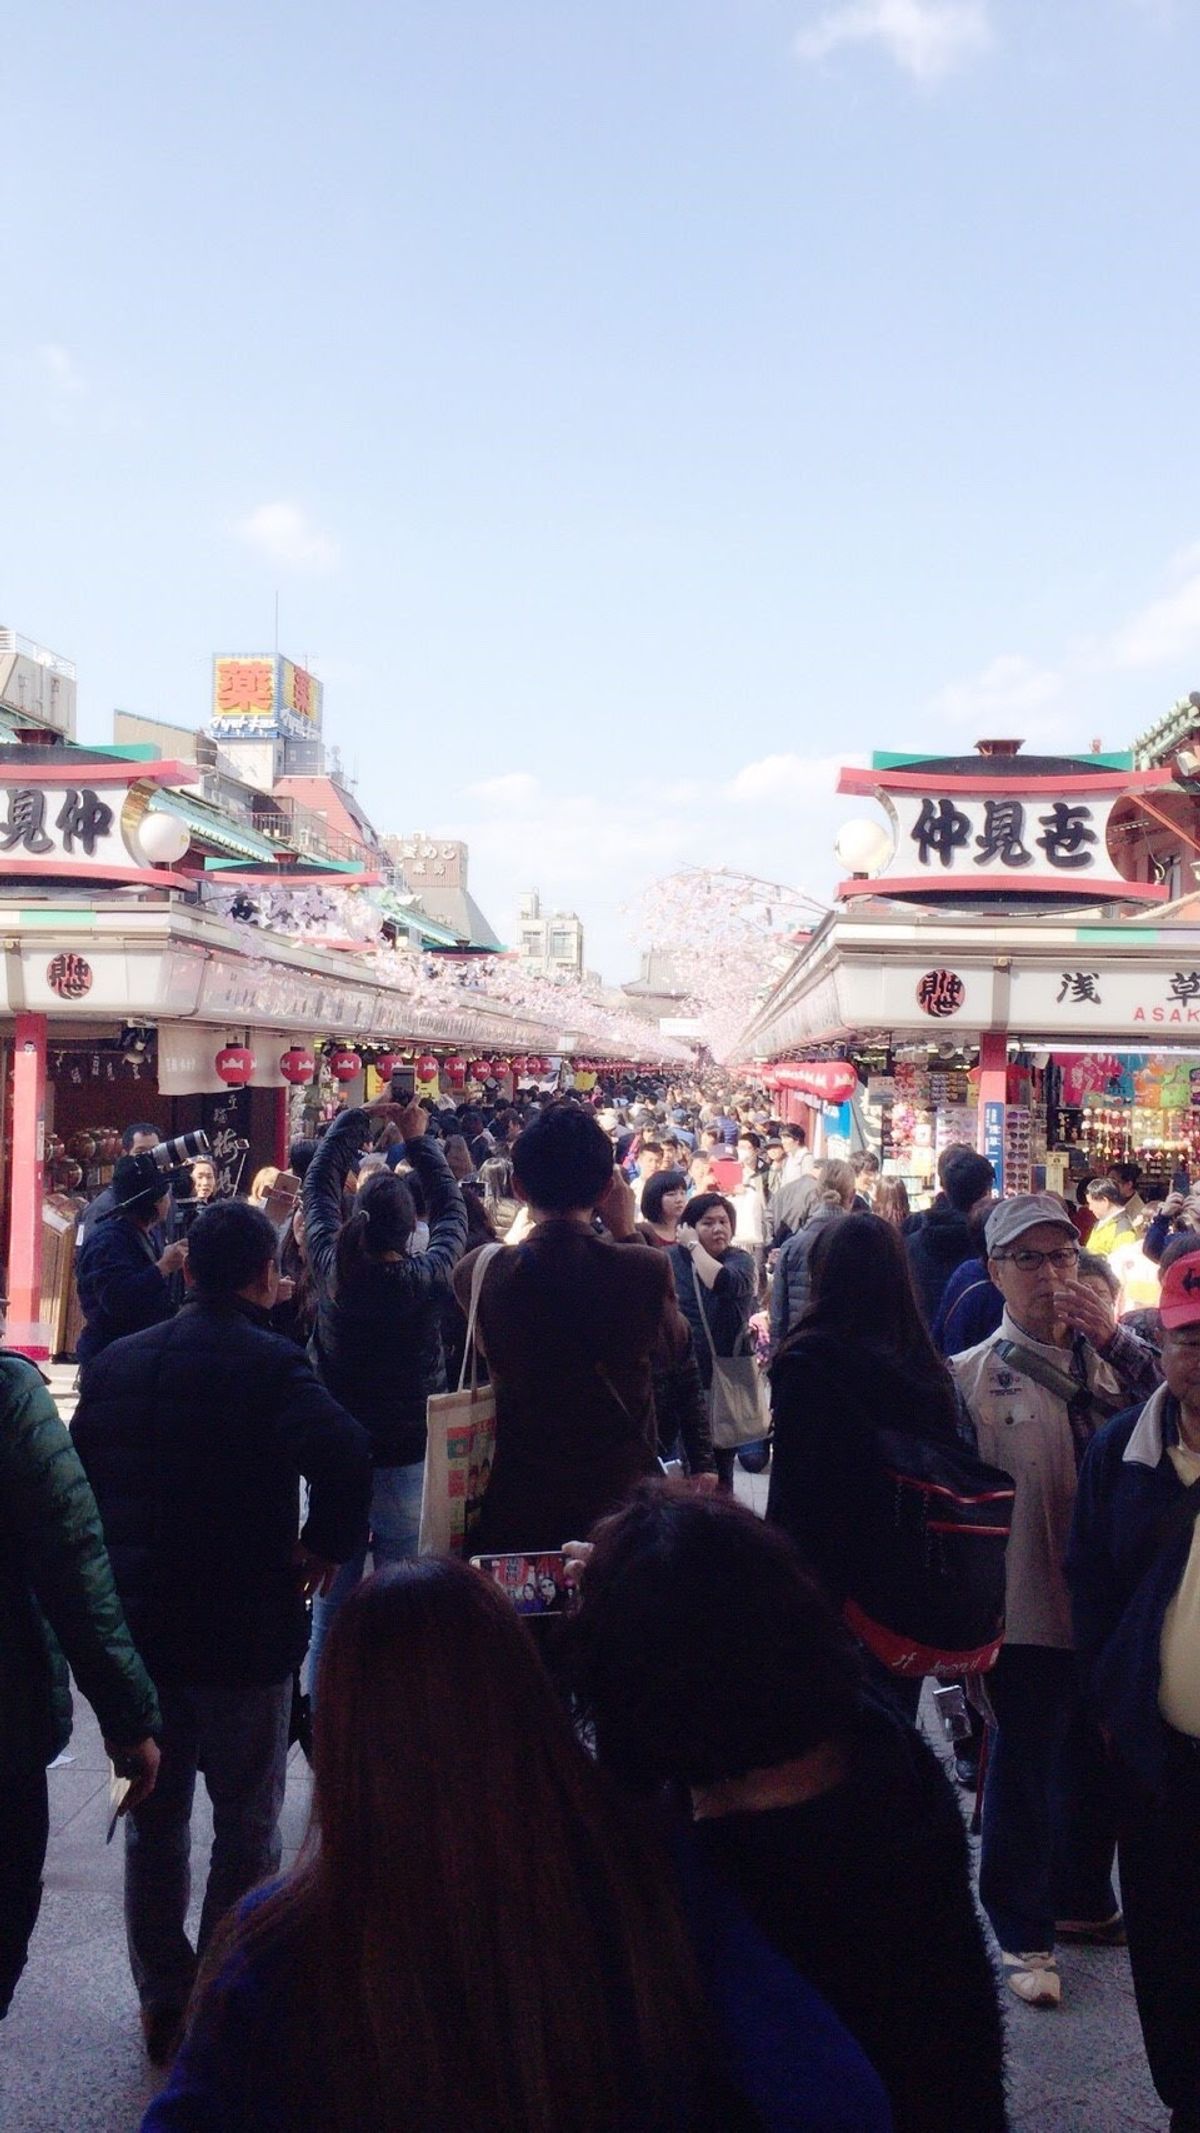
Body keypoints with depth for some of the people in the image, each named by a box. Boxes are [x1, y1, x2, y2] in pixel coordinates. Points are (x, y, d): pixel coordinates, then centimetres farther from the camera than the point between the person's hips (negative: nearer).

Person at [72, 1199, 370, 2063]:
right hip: (245, 1633, -5)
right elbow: (344, 1453, -32)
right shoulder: (272, 1364, -15)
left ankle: (163, 2002, 31)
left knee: (154, 1823, 20)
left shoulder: (116, 1363, 3)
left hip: (136, 1628, 5)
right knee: (247, 1827, 13)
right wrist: (328, 1545, -16)